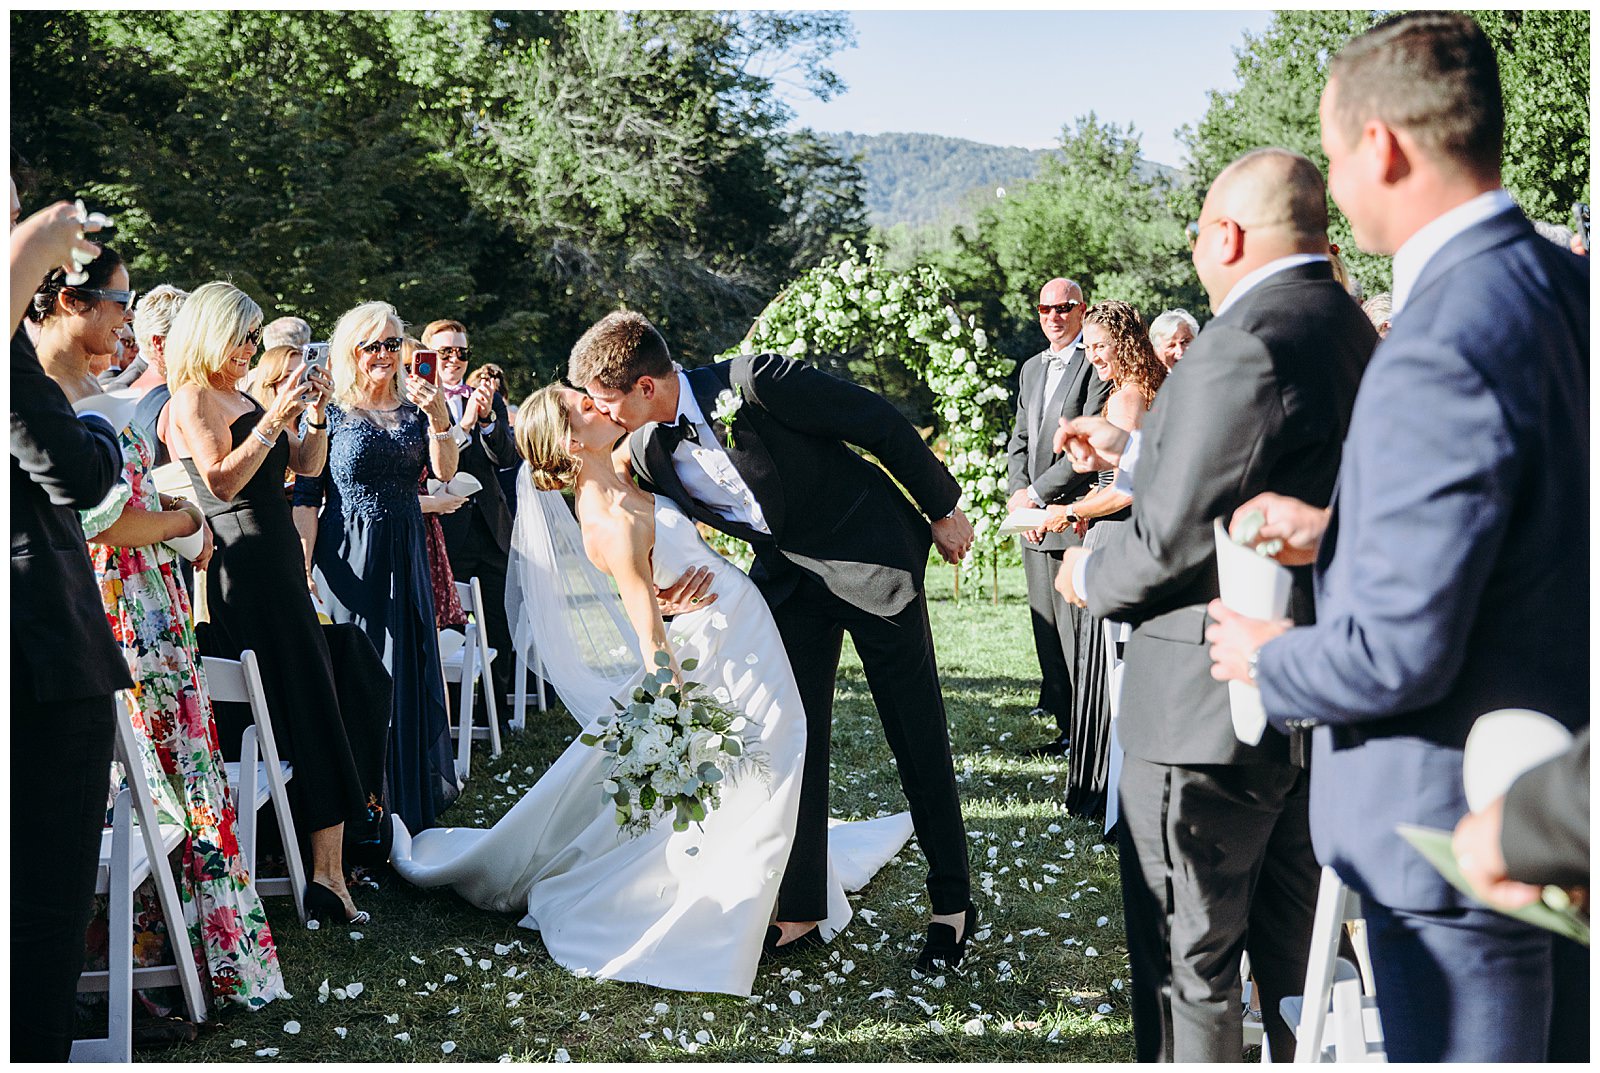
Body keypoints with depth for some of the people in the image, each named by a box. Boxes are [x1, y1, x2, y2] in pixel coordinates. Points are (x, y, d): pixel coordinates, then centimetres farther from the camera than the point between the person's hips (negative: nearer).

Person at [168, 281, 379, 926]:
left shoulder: (249, 397, 19)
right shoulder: (192, 400, -7)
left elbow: (307, 465, 18)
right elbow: (222, 481, -17)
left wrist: (313, 416, 1)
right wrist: (273, 420, -20)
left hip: (278, 569, 9)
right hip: (240, 573, -9)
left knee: (313, 710, 7)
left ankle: (327, 873, 11)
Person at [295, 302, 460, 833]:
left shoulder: (413, 409, 9)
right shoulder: (330, 413, -4)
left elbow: (444, 471, -1)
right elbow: (306, 495, -5)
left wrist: (438, 418, -17)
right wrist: (304, 566, -13)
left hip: (405, 551, 5)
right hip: (350, 557, -5)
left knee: (411, 665, 8)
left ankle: (411, 798, 20)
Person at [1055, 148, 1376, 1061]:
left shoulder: (1245, 344, -22)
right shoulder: (1348, 328, 8)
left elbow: (1174, 540, -22)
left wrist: (1093, 575, -2)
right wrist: (1133, 452, 22)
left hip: (1210, 710, -10)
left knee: (1187, 967, 4)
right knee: (1296, 947, 21)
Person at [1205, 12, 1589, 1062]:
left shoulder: (1441, 351, -27)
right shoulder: (1566, 287, 2)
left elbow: (1399, 653, -26)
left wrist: (1269, 659, -7)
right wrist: (1340, 530, 10)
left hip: (1455, 828, -9)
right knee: (1559, 1046, 21)